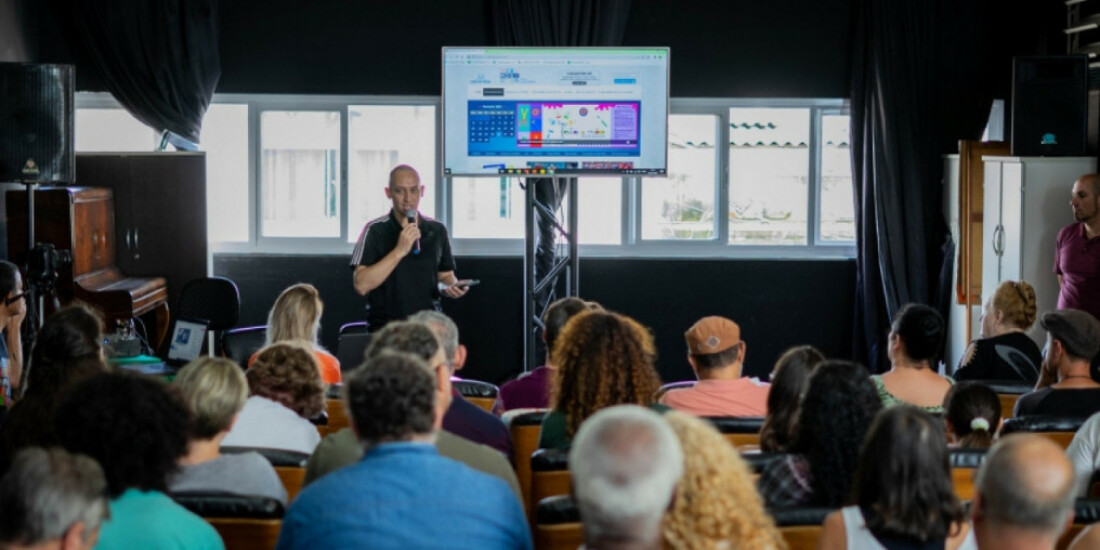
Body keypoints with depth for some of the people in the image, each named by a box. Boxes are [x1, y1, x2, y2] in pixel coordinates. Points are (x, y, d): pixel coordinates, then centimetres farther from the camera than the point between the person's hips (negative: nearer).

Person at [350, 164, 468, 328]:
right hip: (386, 327, -3)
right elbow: (361, 285, -14)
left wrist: (451, 286, -1)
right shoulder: (375, 230, -4)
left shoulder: (437, 230, 8)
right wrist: (399, 251, -19)